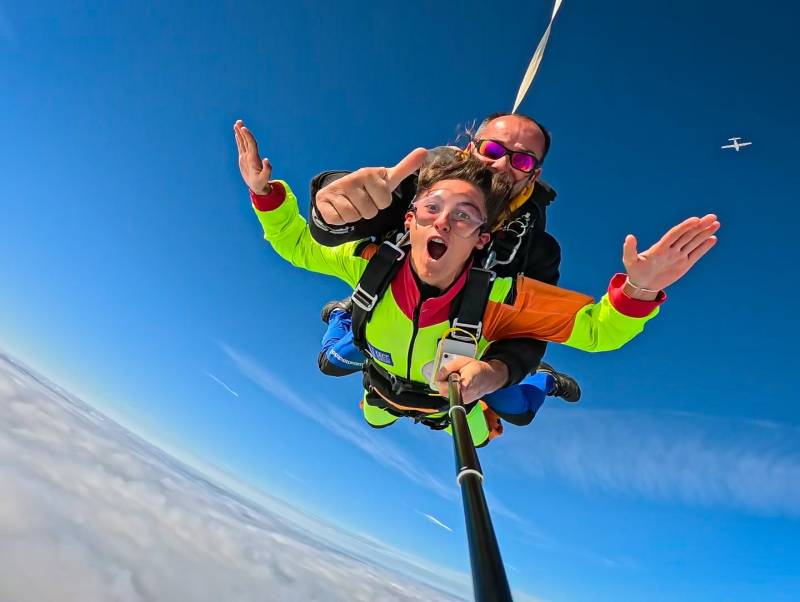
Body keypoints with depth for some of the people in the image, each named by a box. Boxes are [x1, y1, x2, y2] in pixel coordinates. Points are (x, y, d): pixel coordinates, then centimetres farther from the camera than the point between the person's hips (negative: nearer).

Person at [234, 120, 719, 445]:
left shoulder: (498, 298, -42)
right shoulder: (372, 264, -37)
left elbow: (596, 329, -36)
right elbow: (297, 244, -20)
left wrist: (638, 289, -55)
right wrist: (266, 192, -34)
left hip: (453, 402, -1)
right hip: (383, 394, 2)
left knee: (476, 439, 35)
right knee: (374, 419, 40)